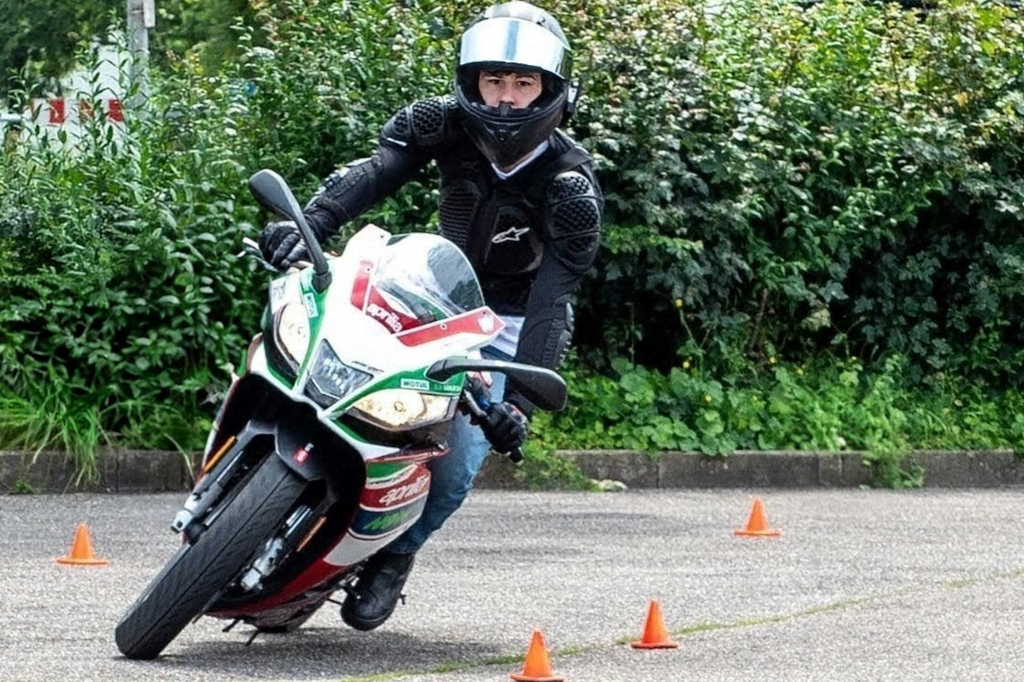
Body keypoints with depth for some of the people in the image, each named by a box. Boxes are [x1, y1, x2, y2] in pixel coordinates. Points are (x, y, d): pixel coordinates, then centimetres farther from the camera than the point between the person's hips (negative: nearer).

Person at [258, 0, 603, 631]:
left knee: (457, 463, -21)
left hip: (507, 326, -4)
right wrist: (308, 224, -48)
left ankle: (395, 556, 7)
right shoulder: (445, 123, -13)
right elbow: (373, 173, -28)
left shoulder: (573, 188, -23)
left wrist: (520, 401, -40)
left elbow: (552, 302, -28)